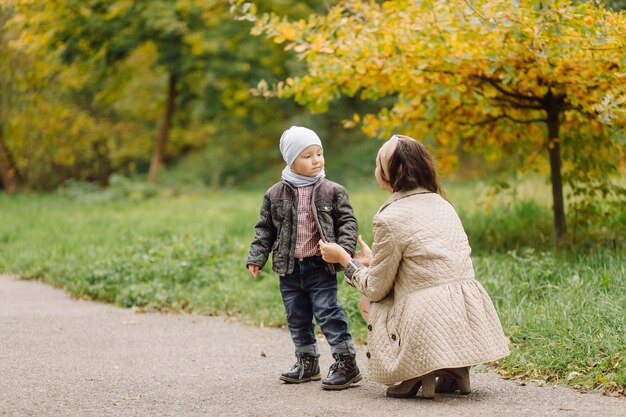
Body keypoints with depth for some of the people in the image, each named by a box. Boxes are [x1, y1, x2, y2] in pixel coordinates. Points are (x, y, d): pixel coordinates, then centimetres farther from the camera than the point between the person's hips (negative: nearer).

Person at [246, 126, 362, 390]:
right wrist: (256, 258, 2)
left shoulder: (332, 192, -3)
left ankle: (346, 362, -1)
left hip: (321, 267, -4)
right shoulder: (276, 194, 2)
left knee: (328, 313, -8)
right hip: (290, 269, 4)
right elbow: (265, 229, 9)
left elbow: (347, 222, -2)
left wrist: (345, 248, -17)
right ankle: (307, 363, 27)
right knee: (297, 319, 13)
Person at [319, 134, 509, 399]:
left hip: (432, 328, -7)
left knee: (368, 304, 21)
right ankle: (454, 371, 15)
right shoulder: (442, 205, 14)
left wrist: (343, 258, 17)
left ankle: (416, 374, 2)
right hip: (471, 323, 7)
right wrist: (374, 260, 38)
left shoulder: (390, 219, -8)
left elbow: (375, 289, 1)